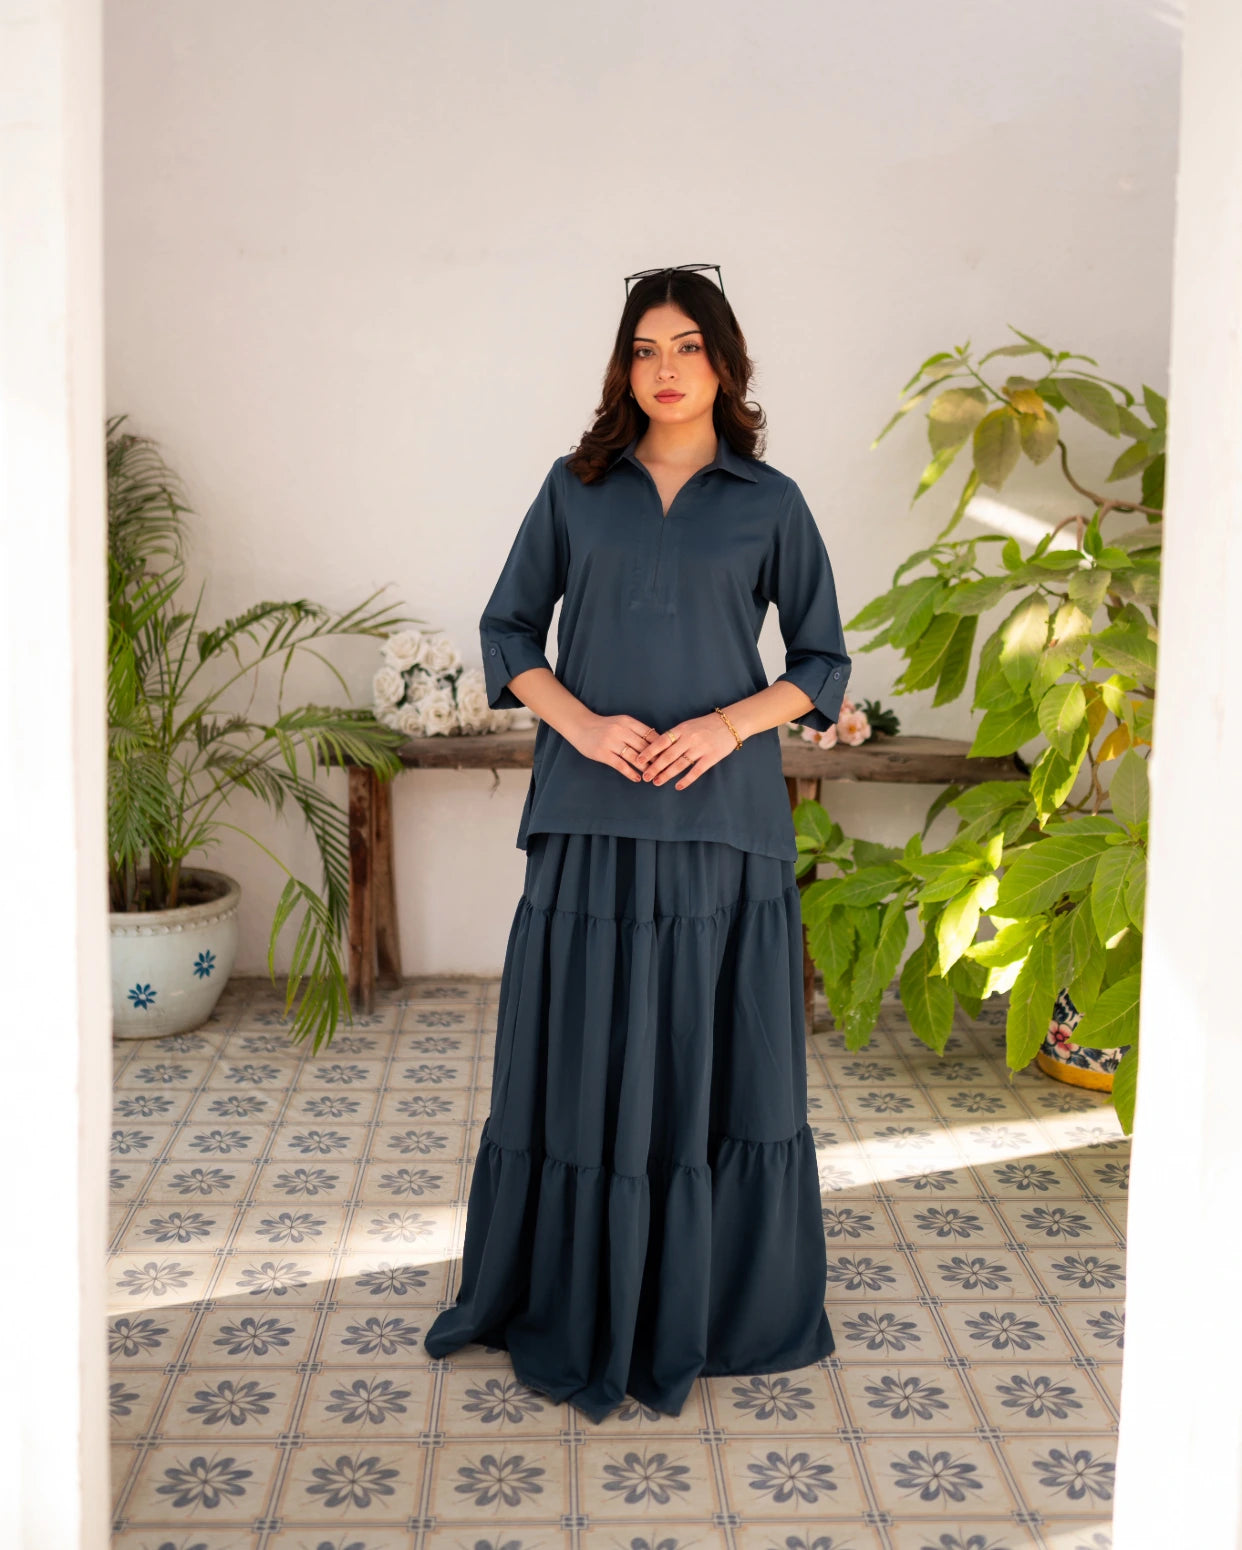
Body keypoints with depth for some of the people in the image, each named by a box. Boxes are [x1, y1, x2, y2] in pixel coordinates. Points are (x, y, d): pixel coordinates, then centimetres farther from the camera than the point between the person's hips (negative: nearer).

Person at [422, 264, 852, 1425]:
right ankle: (570, 1302, 22)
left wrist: (730, 723, -10)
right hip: (590, 815, 1)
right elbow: (507, 632, 9)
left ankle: (713, 1303, 22)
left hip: (723, 814, 0)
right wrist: (578, 720, -9)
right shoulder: (576, 488, 8)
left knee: (717, 1055, 5)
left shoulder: (769, 503, 6)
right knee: (581, 1054, 5)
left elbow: (823, 664, 7)